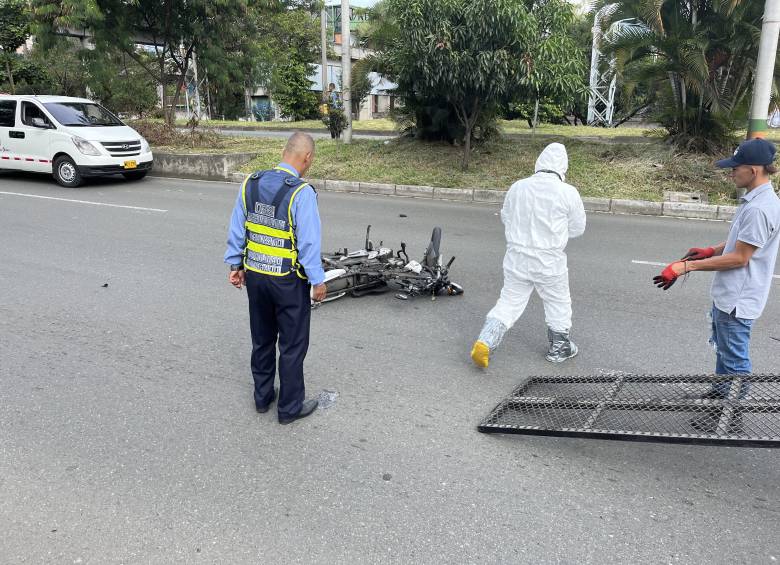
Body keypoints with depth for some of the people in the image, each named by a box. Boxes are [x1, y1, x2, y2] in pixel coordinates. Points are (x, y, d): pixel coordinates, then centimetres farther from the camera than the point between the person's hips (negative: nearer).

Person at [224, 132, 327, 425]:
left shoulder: (250, 183, -1)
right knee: (292, 345, 9)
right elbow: (309, 242, -18)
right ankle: (290, 407, 21)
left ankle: (262, 396, 36)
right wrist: (318, 281, -8)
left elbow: (236, 230, 6)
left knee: (262, 339, 21)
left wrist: (235, 264, 16)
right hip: (288, 280, -6)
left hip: (255, 275, 6)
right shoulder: (302, 192, -20)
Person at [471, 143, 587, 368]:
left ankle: (484, 342, 0)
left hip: (517, 257, 3)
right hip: (549, 261, -2)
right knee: (558, 303, 18)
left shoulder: (517, 187, -2)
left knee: (509, 302, 12)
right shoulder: (568, 192, -11)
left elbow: (506, 218, 12)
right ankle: (559, 348, 33)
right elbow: (577, 228, 2)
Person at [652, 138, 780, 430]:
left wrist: (686, 266, -23)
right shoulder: (753, 200, 6)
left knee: (735, 360, 6)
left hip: (738, 301, -10)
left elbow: (739, 258, -25)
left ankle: (731, 418, 21)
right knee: (723, 349, 27)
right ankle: (720, 393, 46)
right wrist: (710, 251, 3)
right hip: (727, 295, 10)